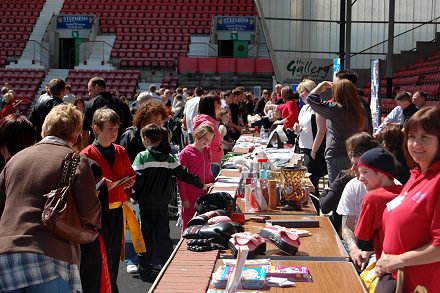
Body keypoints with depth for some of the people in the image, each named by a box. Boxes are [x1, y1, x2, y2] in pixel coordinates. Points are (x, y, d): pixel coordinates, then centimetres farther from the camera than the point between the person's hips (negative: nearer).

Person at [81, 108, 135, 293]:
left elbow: (130, 175, 20)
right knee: (103, 258, -4)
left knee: (114, 255, 11)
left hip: (117, 210, 6)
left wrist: (128, 184, -1)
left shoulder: (121, 152, 10)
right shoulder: (87, 154, -8)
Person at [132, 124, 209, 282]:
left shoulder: (142, 157, -10)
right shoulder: (169, 158, 0)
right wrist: (201, 185, 12)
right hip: (162, 205, 2)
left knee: (146, 235, 8)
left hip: (146, 204, -2)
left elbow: (136, 179, -15)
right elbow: (184, 174, 1)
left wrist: (134, 196, 1)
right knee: (163, 235, 12)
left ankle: (145, 270, 15)